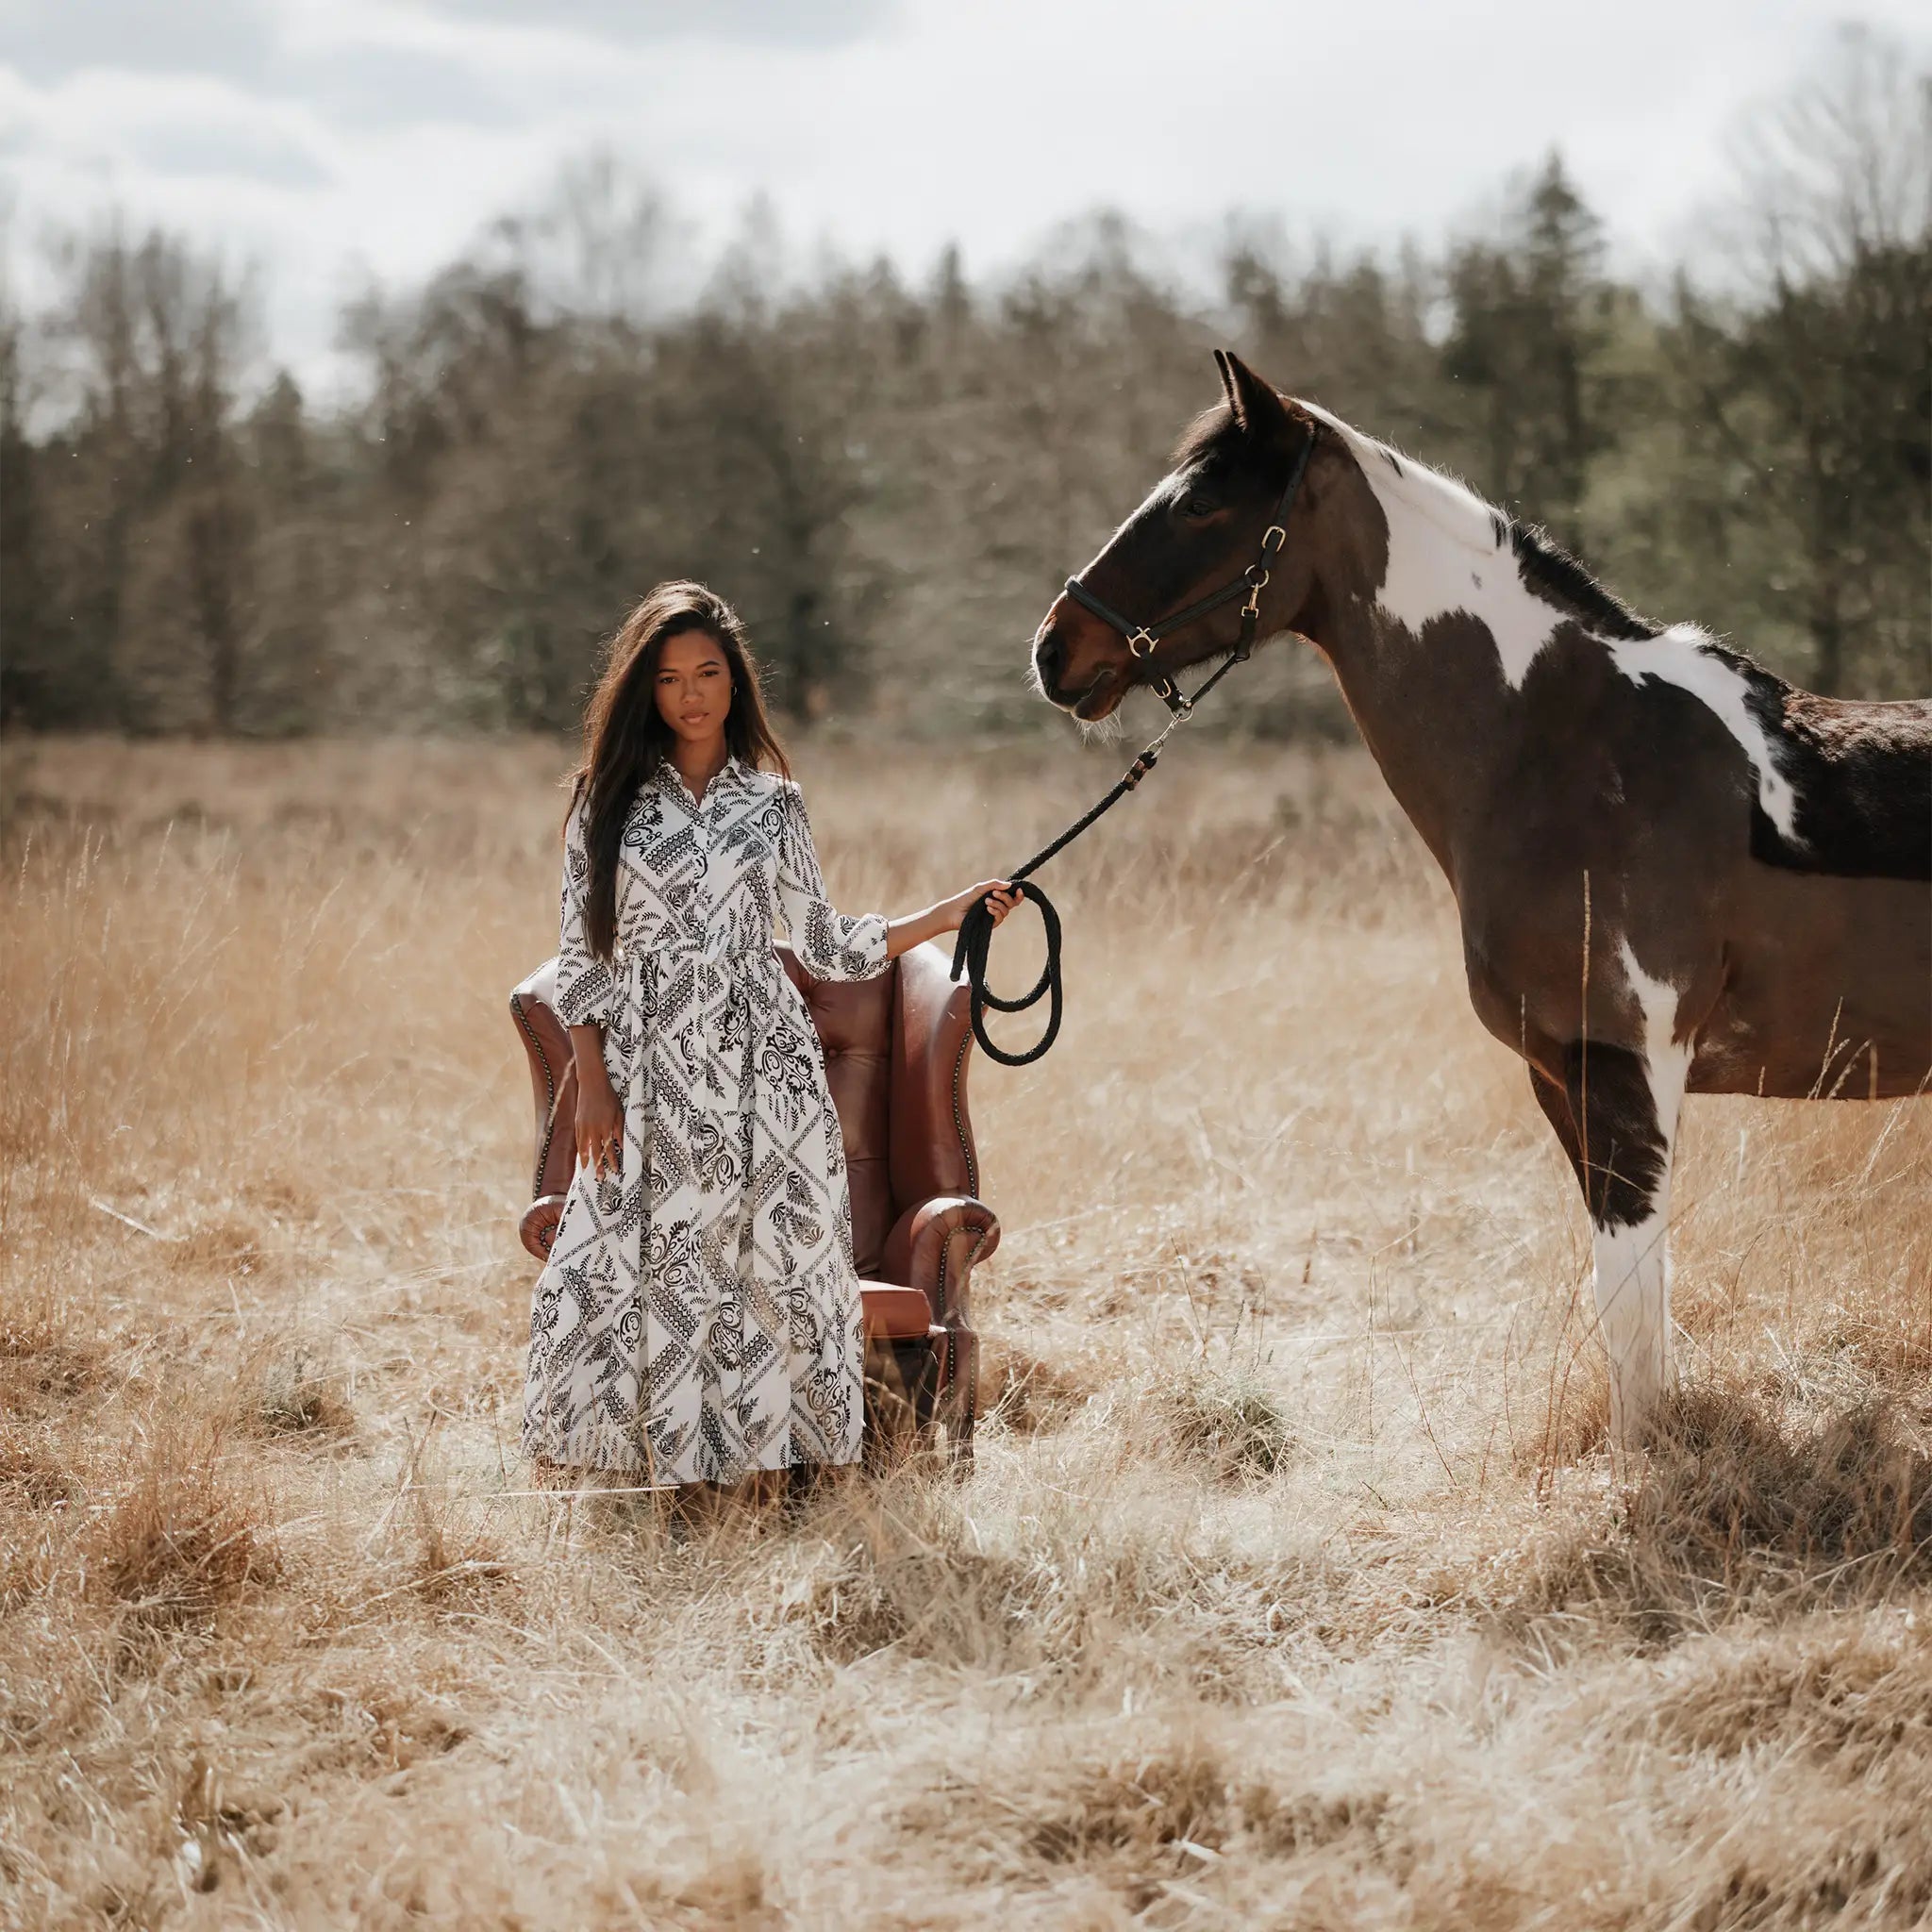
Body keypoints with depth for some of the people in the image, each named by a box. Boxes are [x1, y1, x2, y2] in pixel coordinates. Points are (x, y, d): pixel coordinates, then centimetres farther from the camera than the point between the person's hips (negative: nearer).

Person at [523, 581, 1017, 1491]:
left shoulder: (771, 802, 9)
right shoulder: (610, 799, 5)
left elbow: (822, 943, 11)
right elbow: (580, 956, 4)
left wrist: (945, 915, 3)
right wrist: (593, 1085, -4)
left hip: (762, 1069, 1)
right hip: (652, 1070, -1)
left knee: (777, 1268, -1)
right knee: (640, 1277, -4)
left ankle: (782, 1453, 5)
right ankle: (660, 1470, 5)